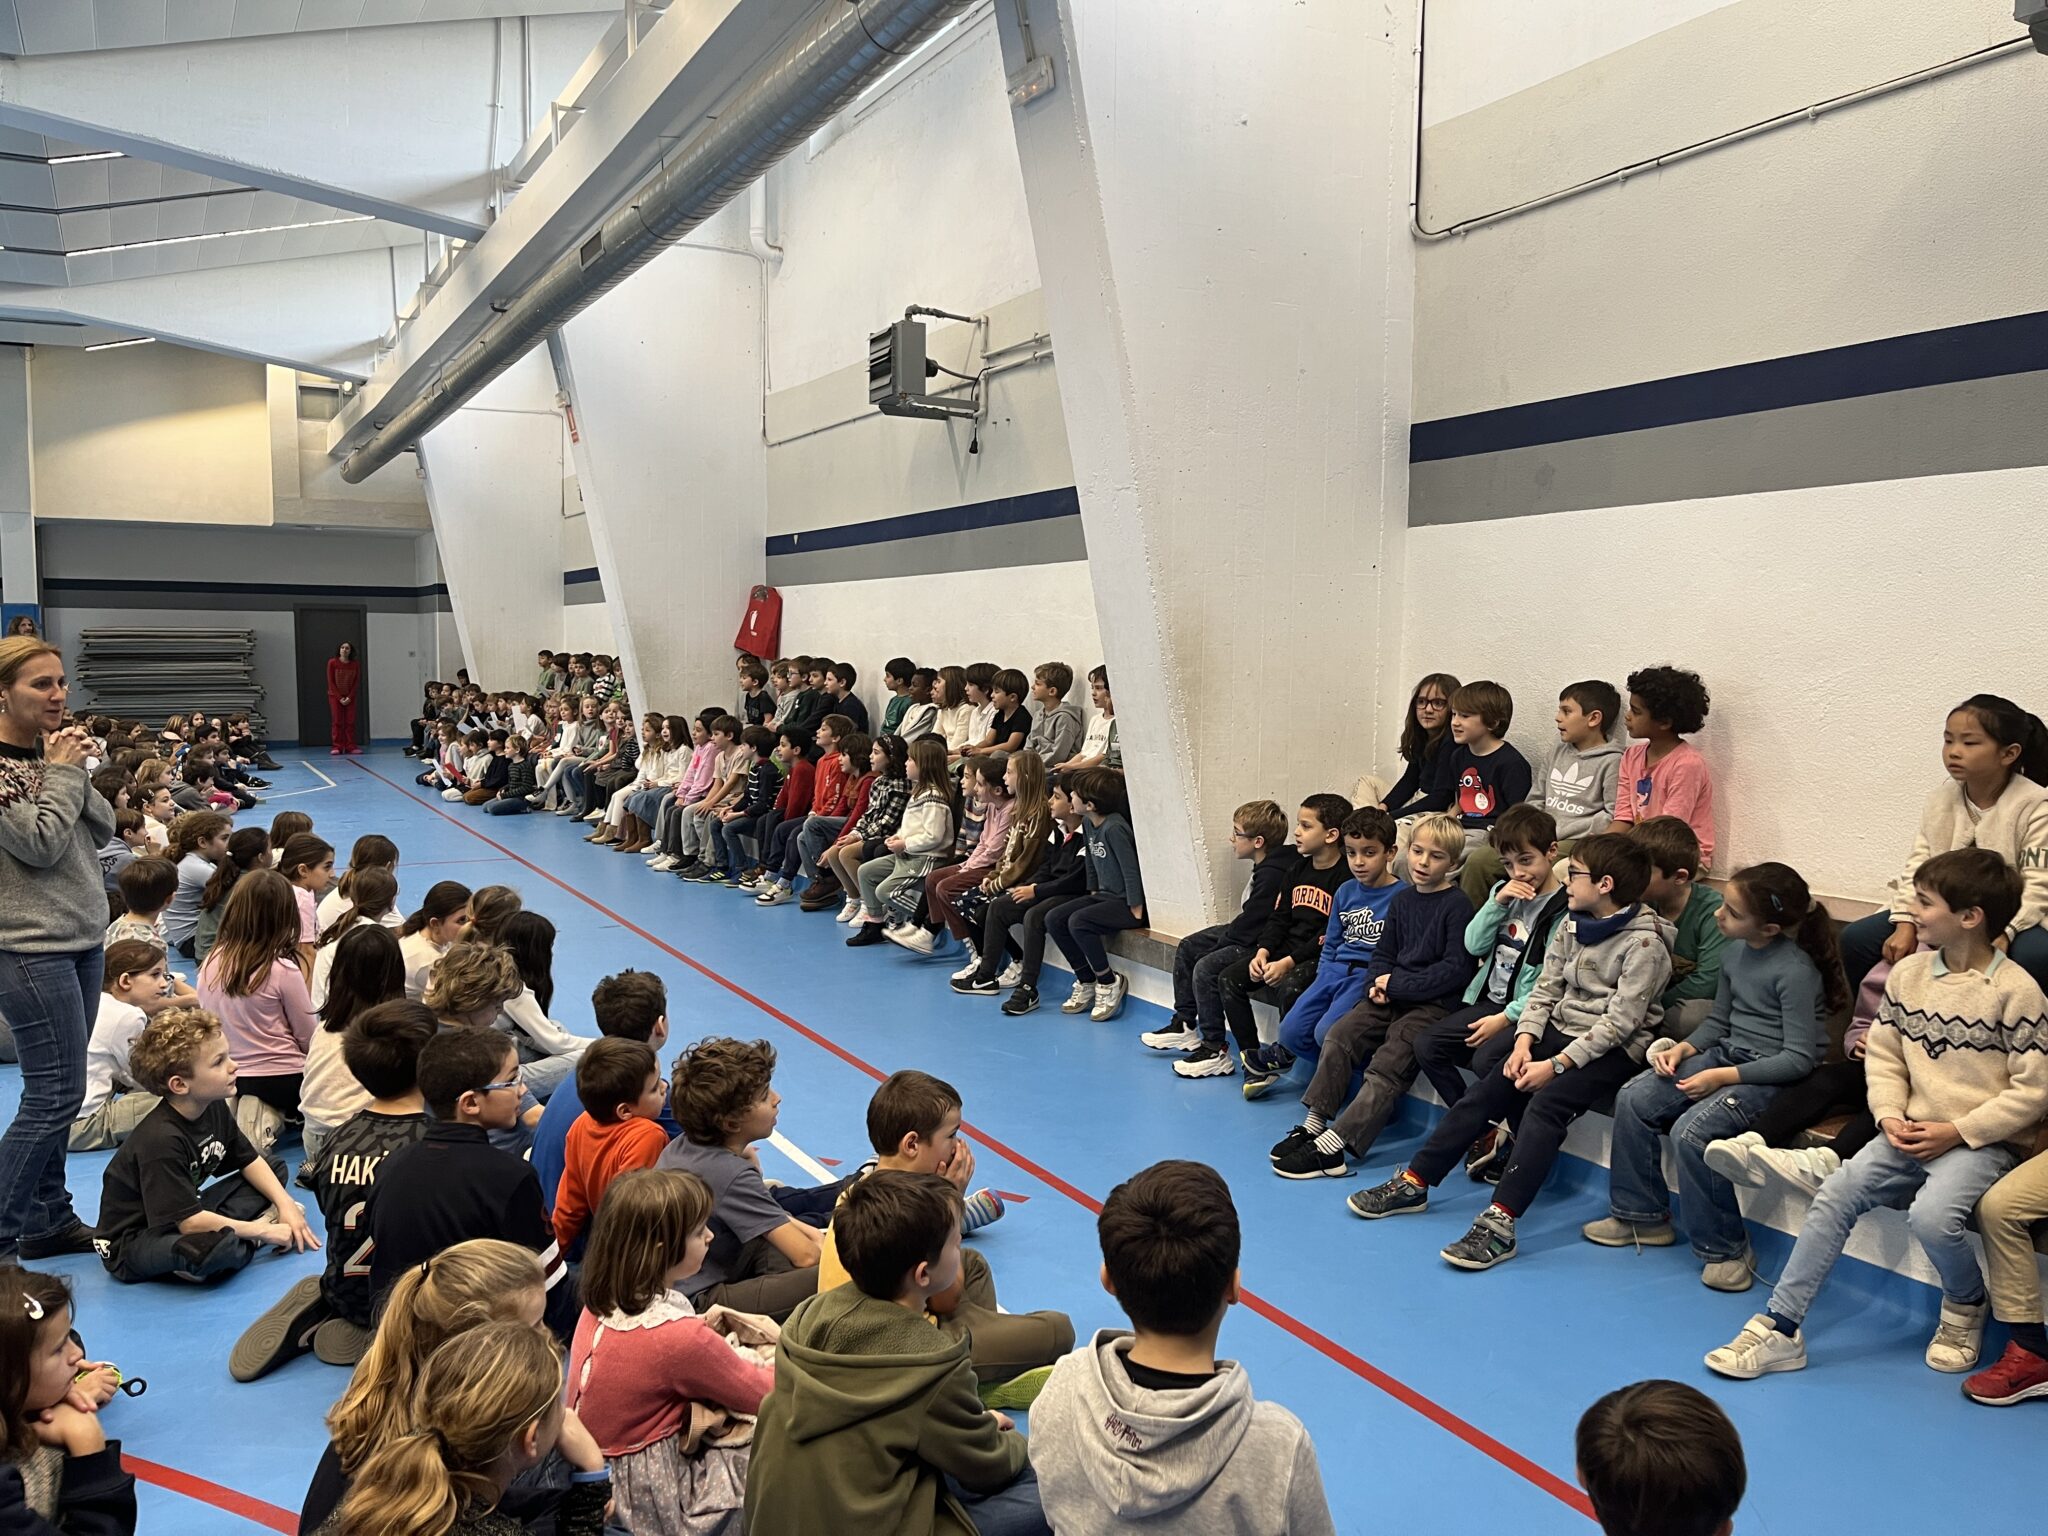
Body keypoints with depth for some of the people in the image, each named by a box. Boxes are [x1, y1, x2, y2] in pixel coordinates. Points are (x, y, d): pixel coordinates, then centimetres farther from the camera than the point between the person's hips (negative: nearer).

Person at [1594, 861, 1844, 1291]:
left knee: (1691, 1131, -28)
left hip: (1773, 1076, -8)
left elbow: (1798, 1059, -19)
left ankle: (1726, 1249, -8)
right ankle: (1642, 1215, 9)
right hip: (1726, 1054, 8)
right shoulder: (1734, 952, 5)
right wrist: (1682, 1048, -3)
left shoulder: (1796, 971, -19)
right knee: (1633, 1098, -6)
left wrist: (1723, 1076, -21)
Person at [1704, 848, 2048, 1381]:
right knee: (1836, 1193, -13)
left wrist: (1959, 1131, -15)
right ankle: (1779, 1327, -9)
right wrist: (1890, 1115, -6)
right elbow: (1883, 1053, 10)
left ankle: (1965, 1309, 6)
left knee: (1931, 1214, -31)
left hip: (1983, 1141, -5)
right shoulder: (1908, 972, 4)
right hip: (1913, 1133, 5)